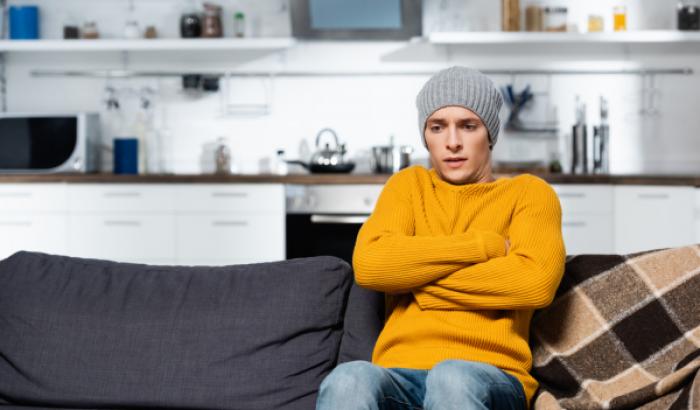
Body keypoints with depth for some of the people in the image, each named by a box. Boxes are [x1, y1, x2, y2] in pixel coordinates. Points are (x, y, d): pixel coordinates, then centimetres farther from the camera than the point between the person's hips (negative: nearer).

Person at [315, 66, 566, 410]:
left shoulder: (529, 192, 13)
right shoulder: (408, 185, 20)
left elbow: (536, 282, -9)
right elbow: (368, 264, -1)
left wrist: (415, 279, -2)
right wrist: (486, 245, -2)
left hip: (490, 379, -2)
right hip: (400, 373, 2)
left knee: (453, 378, -39)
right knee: (348, 381, -35)